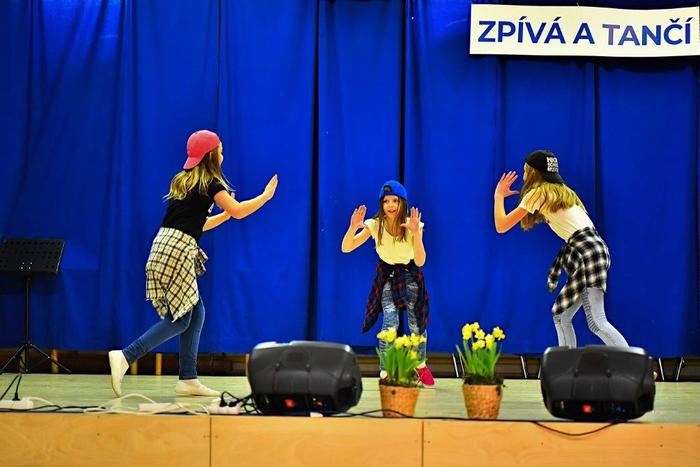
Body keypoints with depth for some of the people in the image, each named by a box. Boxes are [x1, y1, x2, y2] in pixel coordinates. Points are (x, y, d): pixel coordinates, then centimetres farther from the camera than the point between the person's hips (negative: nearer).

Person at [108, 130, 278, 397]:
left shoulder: (183, 182, 23)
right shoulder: (210, 182, -1)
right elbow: (238, 211, -8)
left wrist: (225, 215, 31)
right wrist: (266, 196, 6)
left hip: (164, 246, 9)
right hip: (178, 250, -9)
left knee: (195, 314, 11)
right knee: (179, 319, -7)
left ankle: (188, 380, 9)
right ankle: (125, 357, -17)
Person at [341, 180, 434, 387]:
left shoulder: (412, 225, -20)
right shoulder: (375, 225, -18)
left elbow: (420, 262, -28)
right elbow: (346, 248, -21)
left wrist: (416, 233, -40)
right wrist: (353, 227, -40)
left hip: (409, 275, 1)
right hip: (387, 275, 0)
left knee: (416, 323, -1)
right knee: (390, 322, -20)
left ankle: (421, 366, 25)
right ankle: (385, 372, -14)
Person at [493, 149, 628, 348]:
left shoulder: (538, 193, -2)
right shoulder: (559, 191, 22)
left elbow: (502, 226, -1)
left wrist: (499, 195, 14)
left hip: (589, 251, -10)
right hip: (587, 251, 10)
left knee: (597, 322, -14)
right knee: (561, 316, 11)